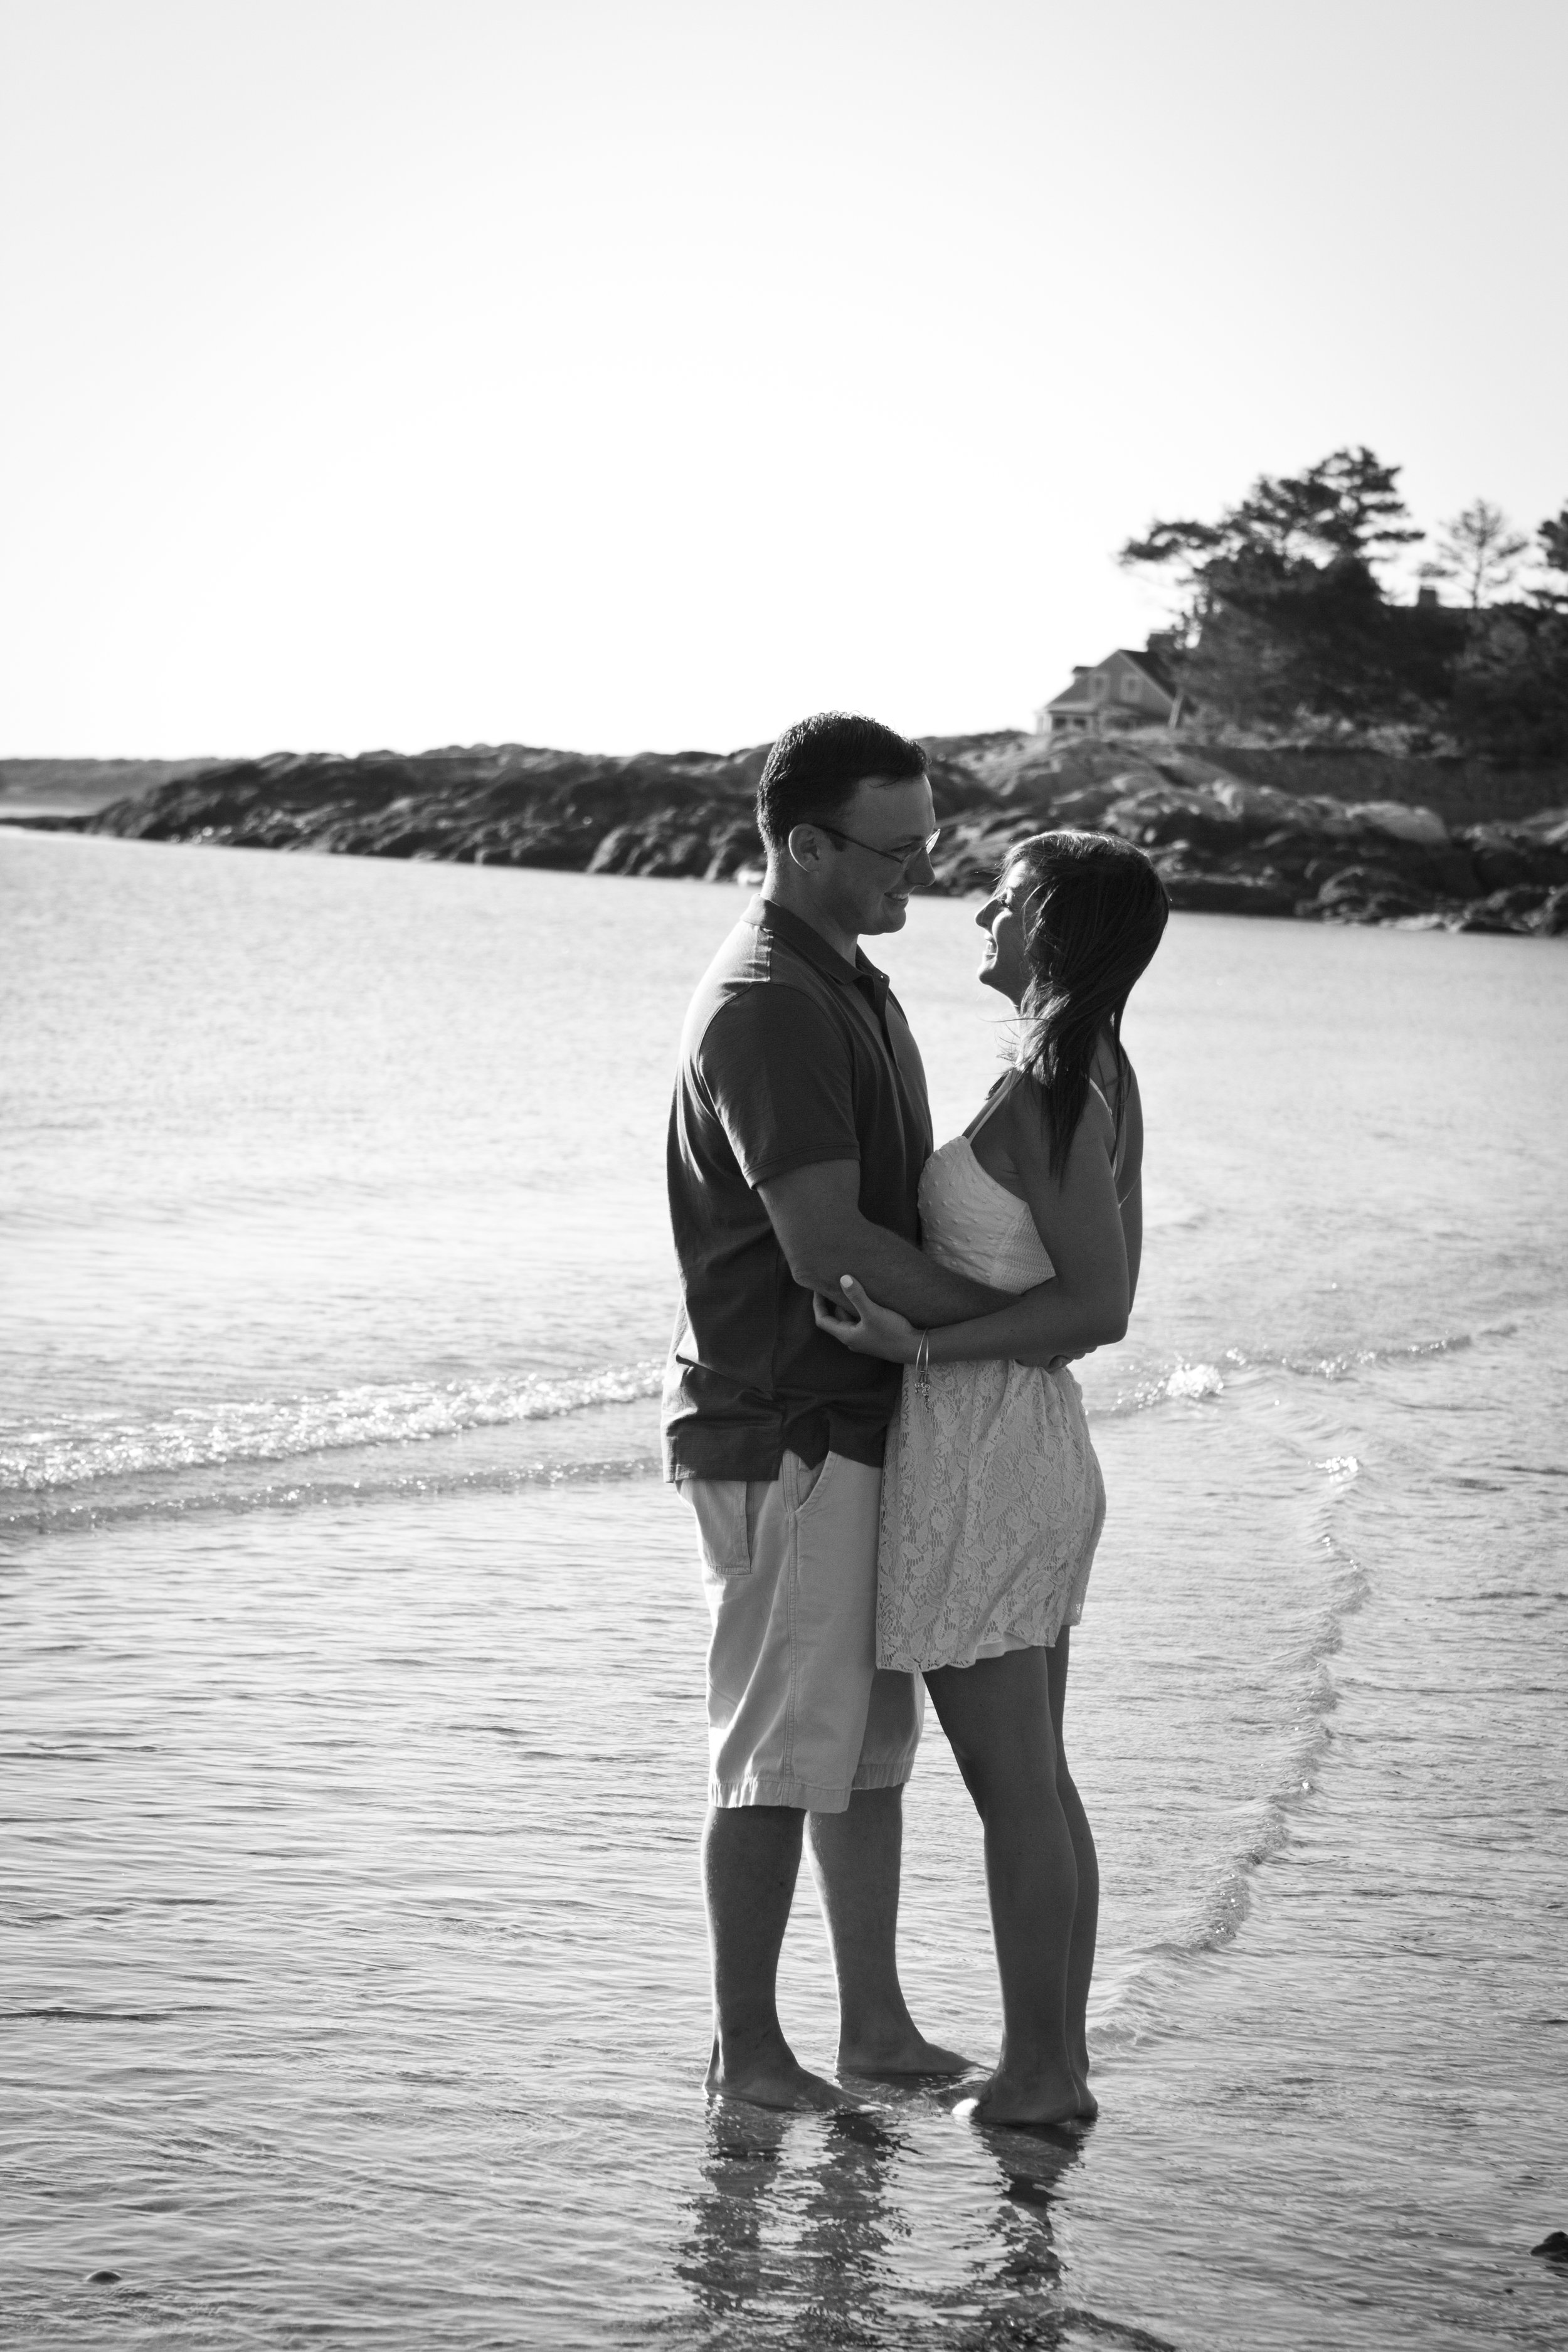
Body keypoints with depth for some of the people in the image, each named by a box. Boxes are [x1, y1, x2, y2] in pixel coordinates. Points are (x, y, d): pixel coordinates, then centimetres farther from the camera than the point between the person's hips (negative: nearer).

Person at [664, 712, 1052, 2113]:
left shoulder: (852, 987, 14)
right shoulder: (768, 1006, -19)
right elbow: (826, 1246, -25)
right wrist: (1014, 1314, -16)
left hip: (857, 1428, 10)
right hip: (784, 1434, -10)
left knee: (872, 1737, 15)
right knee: (782, 1750, -1)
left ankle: (876, 2023, 24)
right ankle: (747, 2048, 10)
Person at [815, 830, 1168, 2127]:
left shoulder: (1045, 1090, -18)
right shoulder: (1104, 1078, 9)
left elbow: (1100, 1302, -21)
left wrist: (921, 1344, -23)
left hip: (979, 1457, -10)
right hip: (1045, 1445, 10)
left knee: (1011, 1785, -1)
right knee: (1039, 1780, 15)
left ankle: (1038, 2069, 8)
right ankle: (1059, 2059, 22)